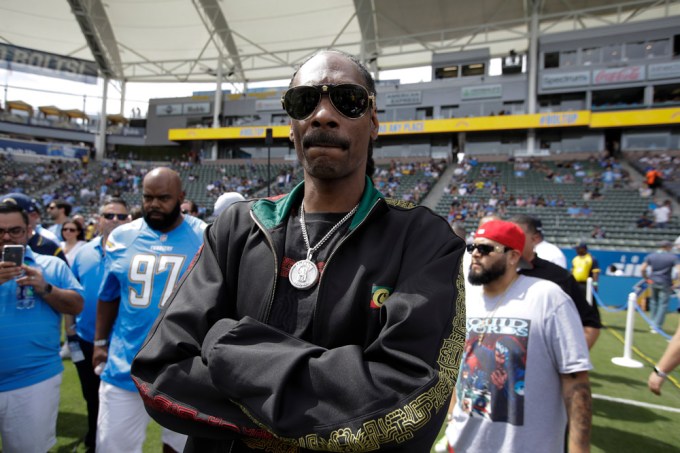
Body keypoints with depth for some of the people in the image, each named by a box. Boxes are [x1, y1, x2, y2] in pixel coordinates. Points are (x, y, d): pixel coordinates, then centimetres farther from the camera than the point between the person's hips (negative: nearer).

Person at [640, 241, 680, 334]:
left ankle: (653, 323, 29)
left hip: (653, 282, 4)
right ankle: (656, 327, 2)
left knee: (654, 301, 21)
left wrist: (646, 278, 10)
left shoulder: (650, 256, 2)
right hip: (665, 283, -3)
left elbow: (642, 269, -3)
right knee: (663, 304, 4)